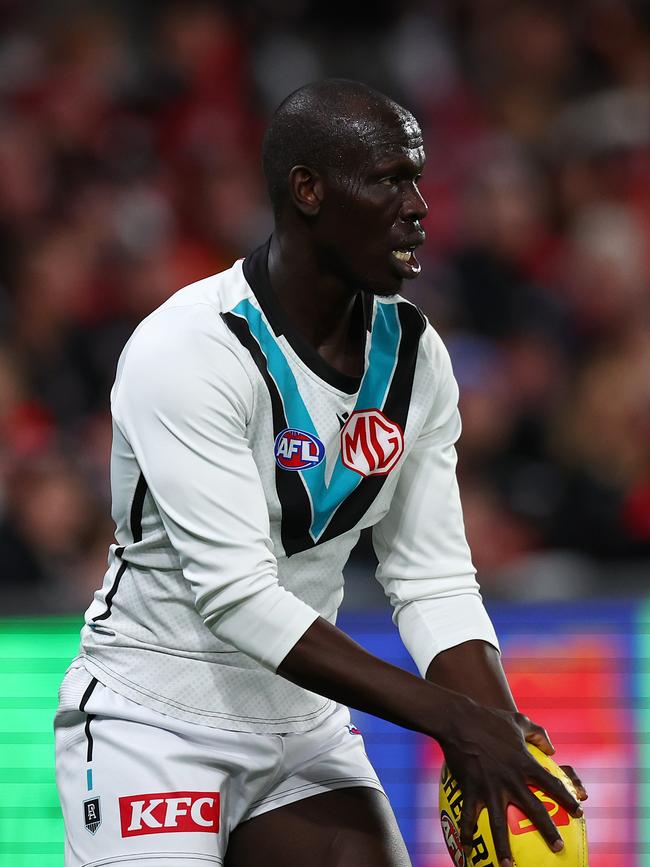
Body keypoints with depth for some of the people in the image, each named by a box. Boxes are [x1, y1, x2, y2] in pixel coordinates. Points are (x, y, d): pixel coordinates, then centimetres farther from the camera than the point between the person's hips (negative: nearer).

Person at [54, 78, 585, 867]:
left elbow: (433, 581, 1)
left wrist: (503, 734, -18)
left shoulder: (413, 354, 2)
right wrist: (449, 714, -30)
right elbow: (236, 594, -27)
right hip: (154, 721, -6)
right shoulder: (186, 350, -20)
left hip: (304, 723, 6)